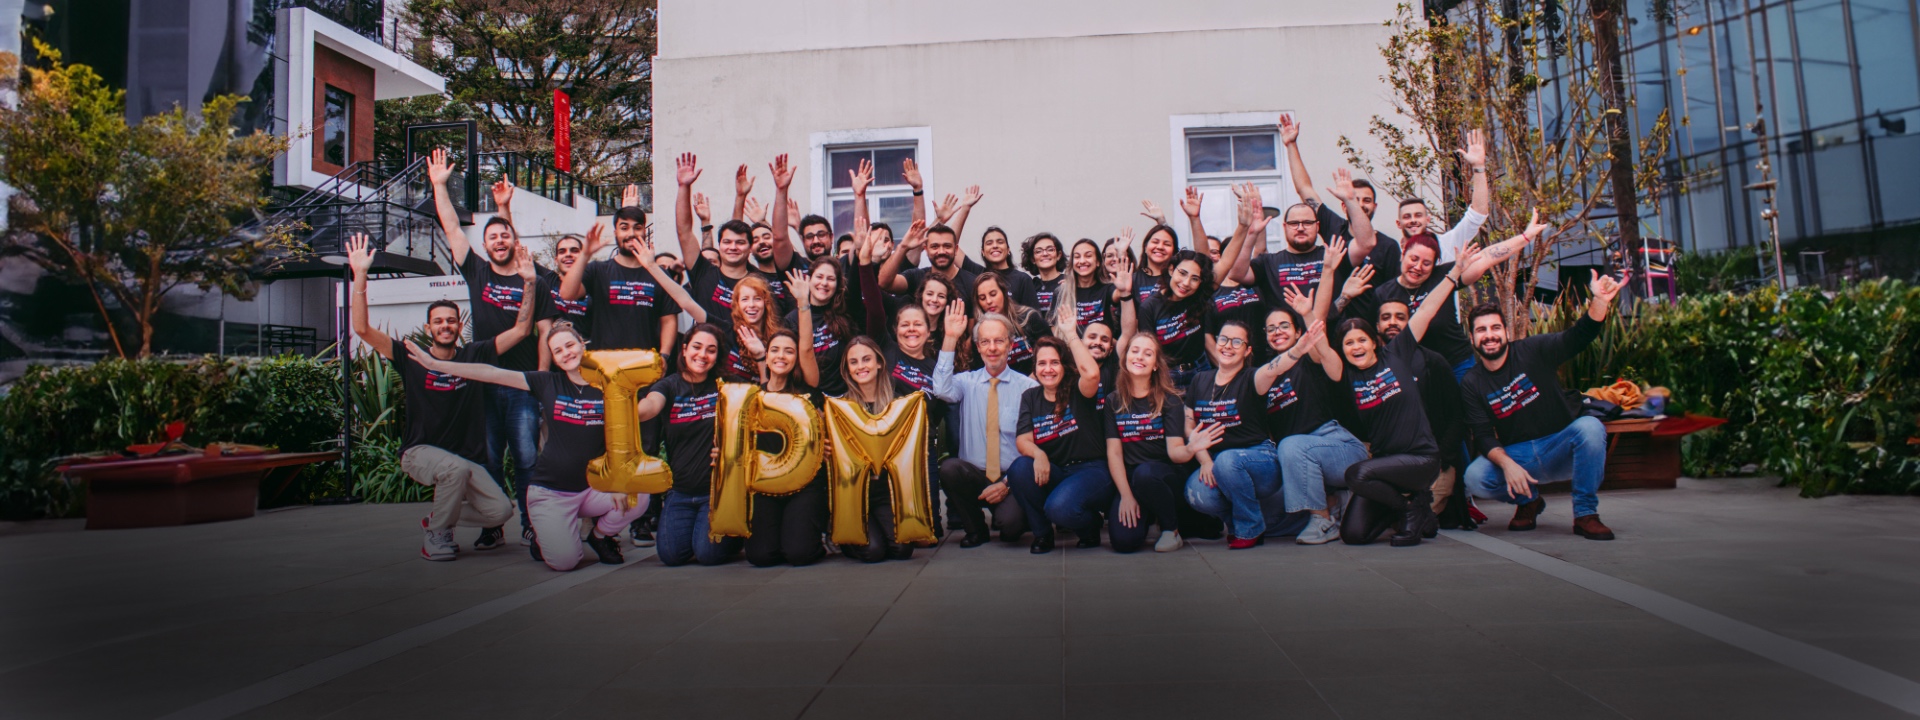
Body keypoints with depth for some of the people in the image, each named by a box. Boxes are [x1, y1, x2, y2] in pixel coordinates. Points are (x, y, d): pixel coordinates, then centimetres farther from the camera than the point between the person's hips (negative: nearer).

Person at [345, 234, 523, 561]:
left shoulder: (474, 355, 2)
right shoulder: (412, 359, -1)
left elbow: (521, 330, -2)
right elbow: (362, 329, -11)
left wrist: (529, 283, -11)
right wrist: (360, 276, -17)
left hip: (467, 458, 2)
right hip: (421, 452, -2)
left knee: (500, 510, -18)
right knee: (456, 468, -37)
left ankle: (439, 516, 14)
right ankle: (437, 534, -10)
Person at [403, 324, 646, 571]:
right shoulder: (548, 384, 1)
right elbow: (491, 373, 0)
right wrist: (433, 363, -3)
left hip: (593, 487, 1)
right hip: (550, 491, -1)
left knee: (638, 499, -28)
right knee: (564, 560, -20)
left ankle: (601, 535, 6)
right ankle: (545, 536, 19)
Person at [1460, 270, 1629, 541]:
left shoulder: (1533, 351, -5)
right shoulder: (1472, 383, -2)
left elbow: (1579, 336, -21)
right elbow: (1483, 436, -9)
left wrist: (1600, 301, -40)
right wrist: (1507, 465, -27)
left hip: (1560, 448, -1)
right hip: (1515, 455, 1)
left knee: (1590, 427, -33)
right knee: (1474, 478, -28)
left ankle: (1585, 514, -19)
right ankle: (1528, 501, 7)